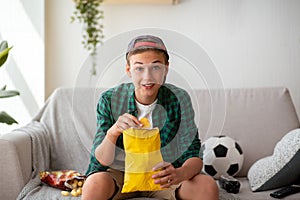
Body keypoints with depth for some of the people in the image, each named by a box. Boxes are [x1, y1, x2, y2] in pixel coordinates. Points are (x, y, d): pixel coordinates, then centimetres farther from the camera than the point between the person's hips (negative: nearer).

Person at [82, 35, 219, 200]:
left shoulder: (179, 99, -11)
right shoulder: (109, 100, -12)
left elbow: (193, 154, -11)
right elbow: (102, 160, -14)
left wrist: (180, 174, -35)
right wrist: (112, 133, -36)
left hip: (164, 176, 2)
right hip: (120, 173, -1)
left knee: (208, 186, -24)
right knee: (95, 184, -33)